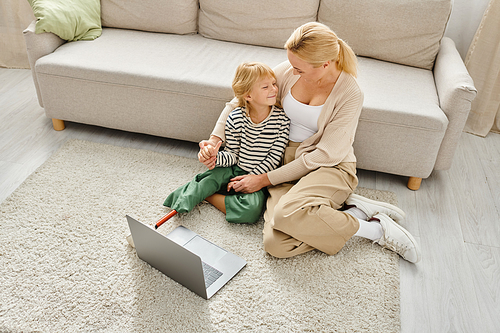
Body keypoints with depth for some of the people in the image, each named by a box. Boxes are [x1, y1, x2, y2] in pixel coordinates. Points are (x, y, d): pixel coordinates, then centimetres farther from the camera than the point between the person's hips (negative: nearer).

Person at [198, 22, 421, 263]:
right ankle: (356, 209, -6)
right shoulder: (288, 71, -3)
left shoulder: (349, 94, -16)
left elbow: (325, 155, -16)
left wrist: (266, 179, -14)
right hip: (287, 162, 5)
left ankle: (375, 228, -14)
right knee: (275, 245, -23)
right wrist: (215, 139, -6)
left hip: (331, 168, -4)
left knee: (286, 214, -38)